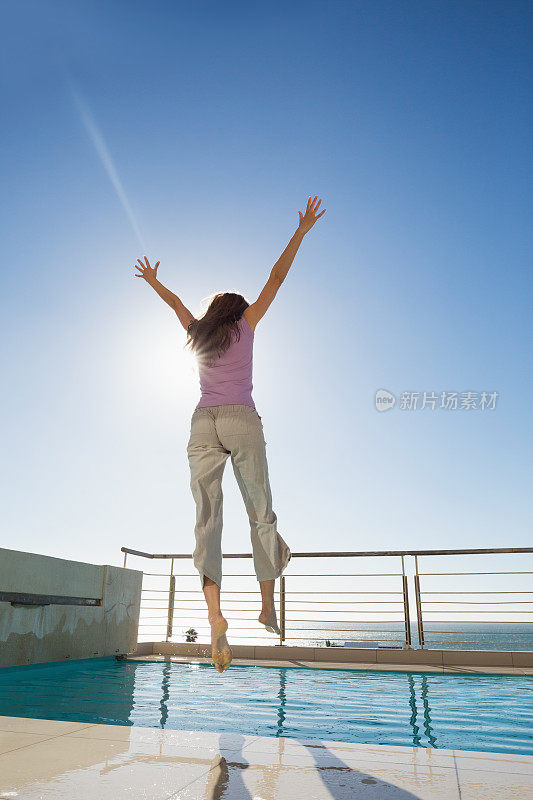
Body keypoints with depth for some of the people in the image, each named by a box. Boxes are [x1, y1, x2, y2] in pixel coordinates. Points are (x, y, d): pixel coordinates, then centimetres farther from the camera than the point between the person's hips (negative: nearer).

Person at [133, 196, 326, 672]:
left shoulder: (196, 333, 20)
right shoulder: (245, 324, 12)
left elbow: (176, 302, 39)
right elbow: (276, 278, 16)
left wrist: (153, 282, 59)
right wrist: (302, 231, 24)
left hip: (203, 424, 3)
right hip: (242, 420, -2)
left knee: (207, 520, -5)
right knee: (261, 513, 7)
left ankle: (214, 613, -20)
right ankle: (268, 603, 13)